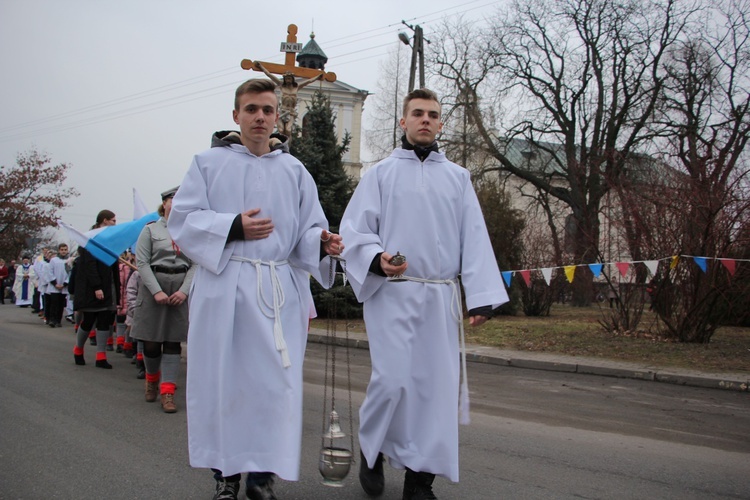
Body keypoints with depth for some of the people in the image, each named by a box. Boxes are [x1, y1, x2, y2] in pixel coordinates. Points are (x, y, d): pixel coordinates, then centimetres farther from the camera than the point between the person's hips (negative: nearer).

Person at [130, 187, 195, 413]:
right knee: (151, 342, 4)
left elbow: (196, 265, 2)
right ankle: (152, 380, 31)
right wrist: (157, 291, -14)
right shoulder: (150, 230, 2)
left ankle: (167, 392, 3)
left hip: (181, 291, 1)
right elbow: (142, 263, -4)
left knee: (173, 342, 1)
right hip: (154, 287, -1)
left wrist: (184, 291, -12)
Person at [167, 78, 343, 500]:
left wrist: (321, 243, -15)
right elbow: (183, 219, 0)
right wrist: (233, 227, -15)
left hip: (278, 293, 1)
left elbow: (308, 231, 9)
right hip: (223, 288, -1)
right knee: (223, 380, 1)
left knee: (275, 383, -1)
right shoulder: (209, 163, 9)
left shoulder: (294, 171, 13)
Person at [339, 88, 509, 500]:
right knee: (393, 380, -10)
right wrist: (377, 259, -18)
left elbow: (475, 239, 8)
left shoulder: (457, 177, 14)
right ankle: (371, 449, 18)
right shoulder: (381, 173, 8)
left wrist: (481, 296, -2)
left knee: (437, 385, 1)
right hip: (392, 294, -2)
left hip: (441, 298, 3)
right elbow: (354, 229, 3)